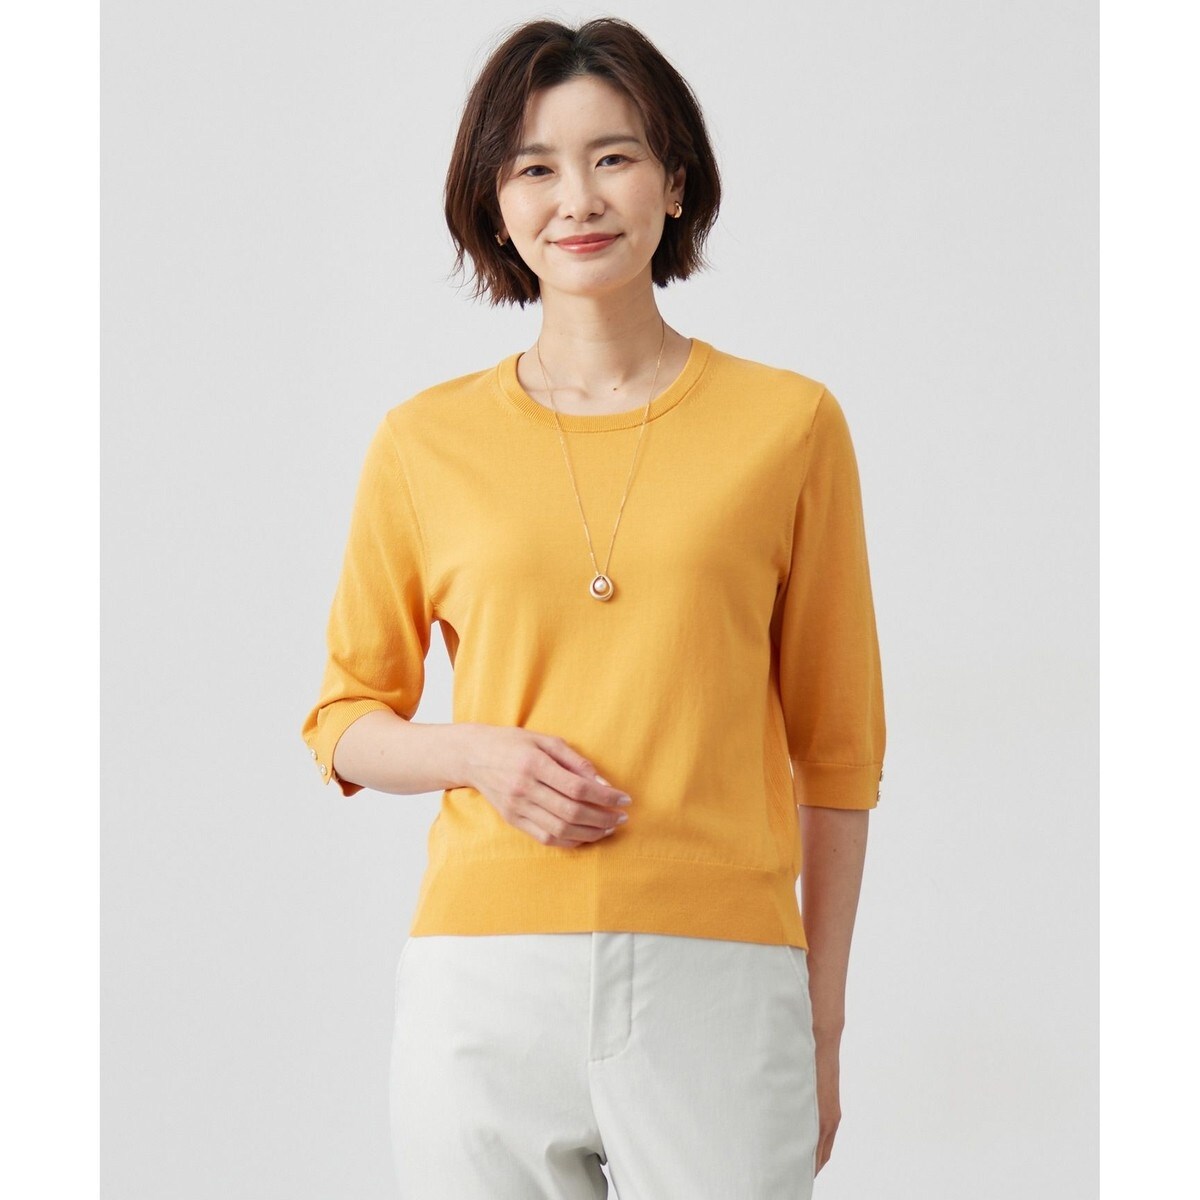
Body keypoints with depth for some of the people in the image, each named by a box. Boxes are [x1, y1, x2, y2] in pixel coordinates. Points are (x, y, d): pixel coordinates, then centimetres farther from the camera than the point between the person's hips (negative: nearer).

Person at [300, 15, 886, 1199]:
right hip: (486, 976, 1)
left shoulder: (788, 423, 4)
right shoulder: (424, 442, 7)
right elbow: (344, 725, 15)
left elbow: (835, 745, 8)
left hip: (716, 980, -1)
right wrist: (481, 754, -6)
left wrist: (822, 1024, 6)